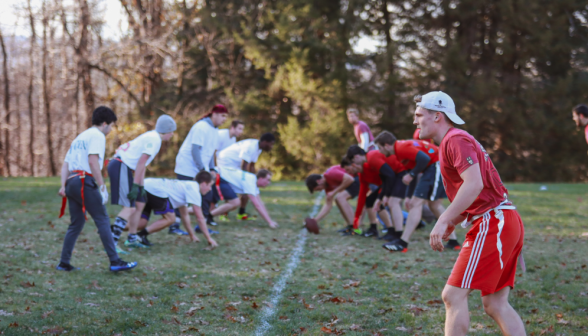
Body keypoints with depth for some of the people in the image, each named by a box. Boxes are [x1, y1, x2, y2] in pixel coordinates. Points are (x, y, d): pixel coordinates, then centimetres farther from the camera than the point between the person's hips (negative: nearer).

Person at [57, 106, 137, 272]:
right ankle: (115, 262, -10)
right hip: (85, 181, -9)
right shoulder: (97, 135, -1)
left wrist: (63, 185, 11)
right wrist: (102, 186, -16)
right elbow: (93, 161, -15)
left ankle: (64, 263, 12)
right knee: (103, 221, -7)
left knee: (76, 224, 13)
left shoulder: (79, 137, 27)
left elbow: (65, 164, 20)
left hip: (71, 182, 9)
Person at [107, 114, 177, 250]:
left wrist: (140, 187, 20)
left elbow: (142, 165, 21)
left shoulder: (151, 137, 20)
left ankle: (132, 239, 27)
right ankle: (112, 243, -20)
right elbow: (141, 163, -17)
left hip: (119, 166, 10)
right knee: (128, 207, -14)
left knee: (139, 202, 18)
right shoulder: (154, 139, -10)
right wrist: (135, 186, -18)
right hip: (121, 167, -10)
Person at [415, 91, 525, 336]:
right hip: (507, 223, 10)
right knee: (496, 305, 10)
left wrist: (443, 221, -23)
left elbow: (474, 183, -23)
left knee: (453, 296, -8)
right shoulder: (454, 141, 22)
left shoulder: (456, 139, -9)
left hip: (492, 223, -10)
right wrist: (452, 224, 17)